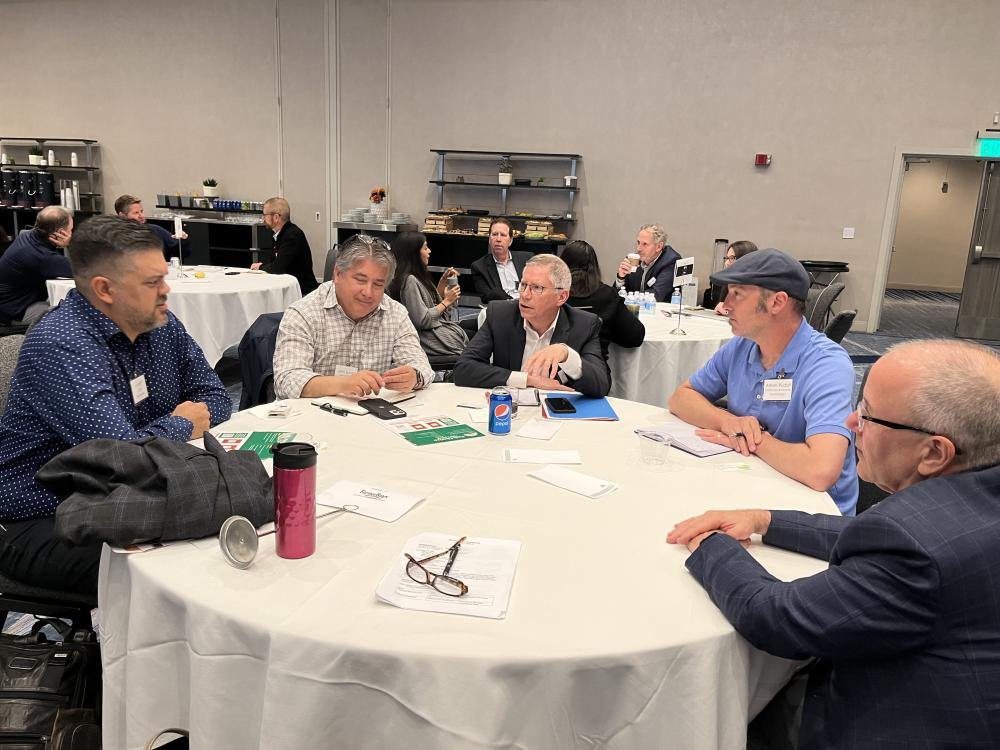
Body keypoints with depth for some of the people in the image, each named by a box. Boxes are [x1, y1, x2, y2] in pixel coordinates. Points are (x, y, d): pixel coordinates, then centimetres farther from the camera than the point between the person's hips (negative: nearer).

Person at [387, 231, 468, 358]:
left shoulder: (418, 277, 12)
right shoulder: (409, 281, -18)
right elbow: (422, 320, -22)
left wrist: (443, 281, 9)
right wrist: (447, 301, -11)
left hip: (438, 328, 9)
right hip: (429, 337, -9)